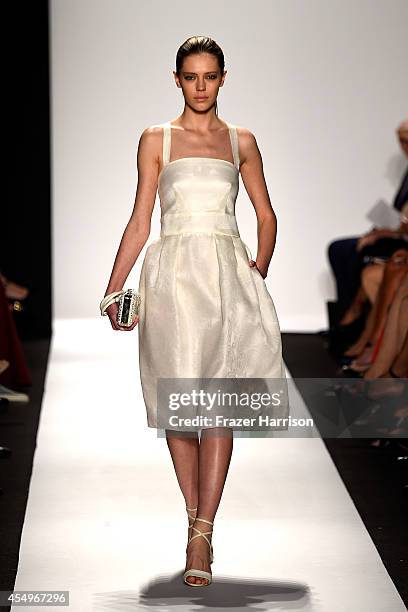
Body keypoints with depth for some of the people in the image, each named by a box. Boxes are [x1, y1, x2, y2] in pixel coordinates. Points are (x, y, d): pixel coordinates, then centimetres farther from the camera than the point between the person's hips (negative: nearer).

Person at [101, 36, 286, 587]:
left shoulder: (241, 142, 12)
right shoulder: (156, 140, 8)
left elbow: (266, 217, 17)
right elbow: (140, 222, 8)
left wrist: (259, 273, 5)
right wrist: (114, 289, 3)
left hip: (227, 277, 0)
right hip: (173, 276, 0)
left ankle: (201, 535, -9)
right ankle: (198, 521, 12)